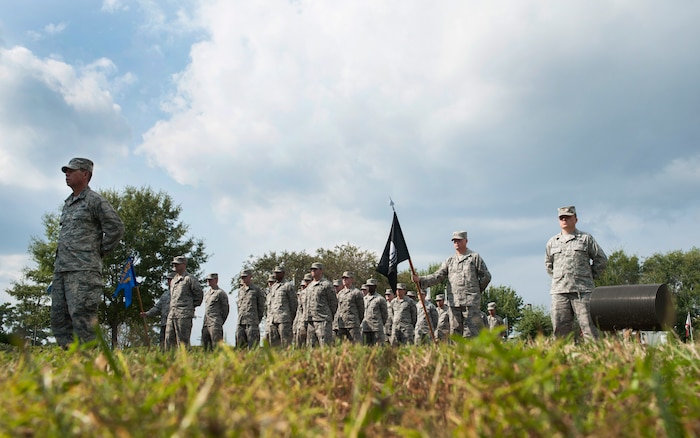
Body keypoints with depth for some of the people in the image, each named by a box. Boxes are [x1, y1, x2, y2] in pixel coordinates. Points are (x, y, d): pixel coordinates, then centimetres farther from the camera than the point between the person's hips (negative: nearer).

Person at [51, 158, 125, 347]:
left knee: (82, 316, -13)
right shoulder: (67, 203, 22)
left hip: (83, 269, -9)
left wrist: (99, 252, -3)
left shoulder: (95, 200, -2)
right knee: (58, 316, 5)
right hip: (61, 268, 9)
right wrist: (61, 254, 18)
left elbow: (116, 228, -6)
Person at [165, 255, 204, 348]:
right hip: (171, 314, 8)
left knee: (183, 341, -7)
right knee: (169, 340, 5)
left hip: (184, 315, -8)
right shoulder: (173, 280, 19)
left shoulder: (189, 279, -4)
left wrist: (192, 306, 5)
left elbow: (199, 294, -2)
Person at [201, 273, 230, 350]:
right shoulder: (206, 293, 18)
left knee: (216, 346, -9)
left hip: (215, 324, -7)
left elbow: (225, 310, -2)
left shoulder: (221, 293, -4)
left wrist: (220, 323, 3)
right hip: (205, 324, 7)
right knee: (204, 346, 4)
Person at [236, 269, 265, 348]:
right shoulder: (240, 290, 16)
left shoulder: (257, 290, 1)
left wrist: (256, 321, 7)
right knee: (240, 347, 3)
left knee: (252, 347, -7)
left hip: (252, 324, -5)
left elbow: (261, 307, 4)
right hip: (240, 324, 5)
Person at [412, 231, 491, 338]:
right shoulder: (449, 260, 15)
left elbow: (486, 276, 6)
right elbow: (437, 276, 6)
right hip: (454, 303, 4)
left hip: (471, 302, -4)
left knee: (471, 334, -7)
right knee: (455, 333, 4)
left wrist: (476, 291, 10)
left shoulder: (475, 257, 5)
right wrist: (420, 280, -8)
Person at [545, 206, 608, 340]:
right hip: (559, 291, 3)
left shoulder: (586, 238, 9)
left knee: (588, 325, -6)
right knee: (560, 328, -1)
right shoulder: (552, 242, 16)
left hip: (582, 290, -3)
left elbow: (601, 259, 11)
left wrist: (590, 276, 8)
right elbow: (548, 264, 28)